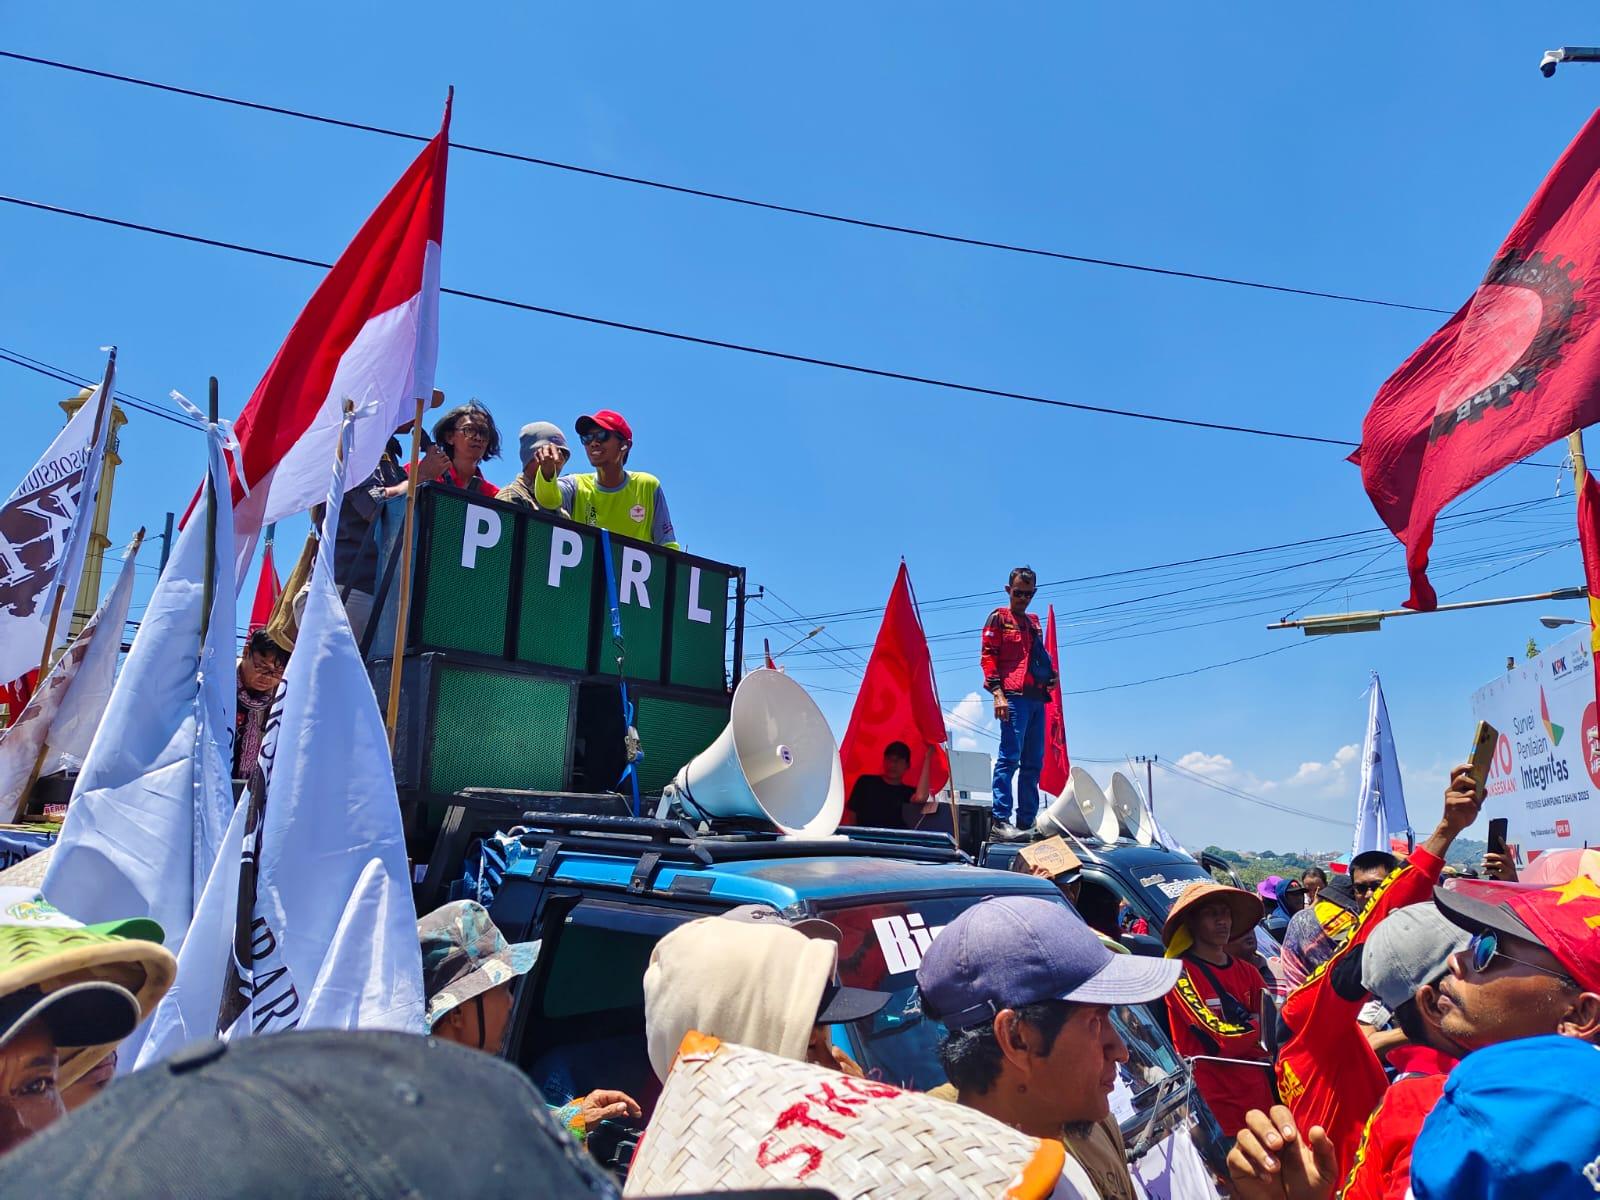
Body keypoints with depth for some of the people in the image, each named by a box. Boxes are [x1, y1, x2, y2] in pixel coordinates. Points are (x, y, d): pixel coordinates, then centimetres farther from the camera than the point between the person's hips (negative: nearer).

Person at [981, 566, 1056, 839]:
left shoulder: (1034, 622, 23)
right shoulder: (999, 617, 4)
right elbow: (988, 656, -5)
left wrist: (1051, 676, 12)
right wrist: (997, 693, -15)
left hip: (1037, 698, 8)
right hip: (1013, 696, -7)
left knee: (1033, 761, 6)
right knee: (1010, 757, -13)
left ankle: (1026, 822, 11)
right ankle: (1000, 822, -13)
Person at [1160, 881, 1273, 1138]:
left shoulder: (1246, 971, 12)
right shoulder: (1182, 973, -11)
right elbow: (1220, 1041, -17)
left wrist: (1239, 1031, -16)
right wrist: (1256, 1025, -1)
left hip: (1259, 1095, 6)